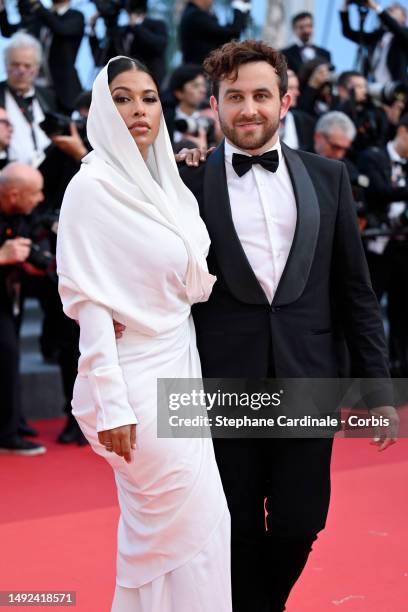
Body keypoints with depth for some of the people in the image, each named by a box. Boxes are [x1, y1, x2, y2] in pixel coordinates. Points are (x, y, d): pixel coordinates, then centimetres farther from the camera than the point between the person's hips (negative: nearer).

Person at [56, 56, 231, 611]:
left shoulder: (166, 184, 10)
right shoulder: (93, 186, -13)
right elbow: (89, 301, -17)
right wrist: (111, 406, -20)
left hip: (179, 372, 7)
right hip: (138, 379, -7)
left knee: (153, 527, 14)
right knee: (198, 522, -2)